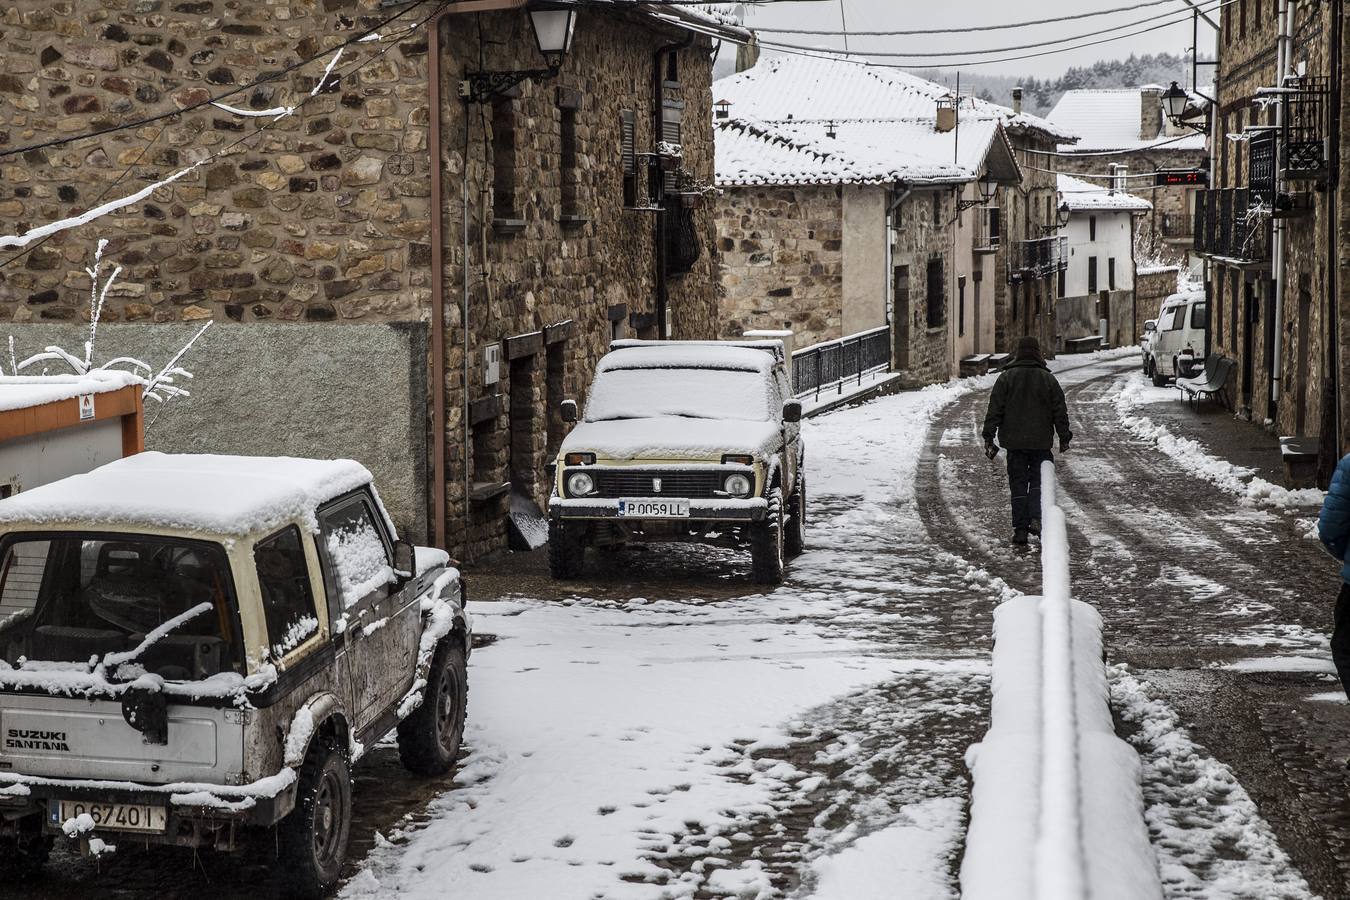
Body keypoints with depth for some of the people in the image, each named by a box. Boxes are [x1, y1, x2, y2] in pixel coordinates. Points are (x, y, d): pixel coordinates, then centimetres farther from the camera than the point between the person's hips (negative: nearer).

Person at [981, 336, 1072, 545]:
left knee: (1018, 483, 5)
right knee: (1039, 480, 10)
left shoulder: (1006, 378, -1)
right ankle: (1036, 518, -10)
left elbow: (995, 409, -4)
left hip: (1014, 442, 0)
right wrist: (1064, 437, 14)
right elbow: (1060, 411, 6)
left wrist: (989, 437, -1)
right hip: (1041, 442, 0)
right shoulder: (1048, 379, 2)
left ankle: (1020, 528, 3)